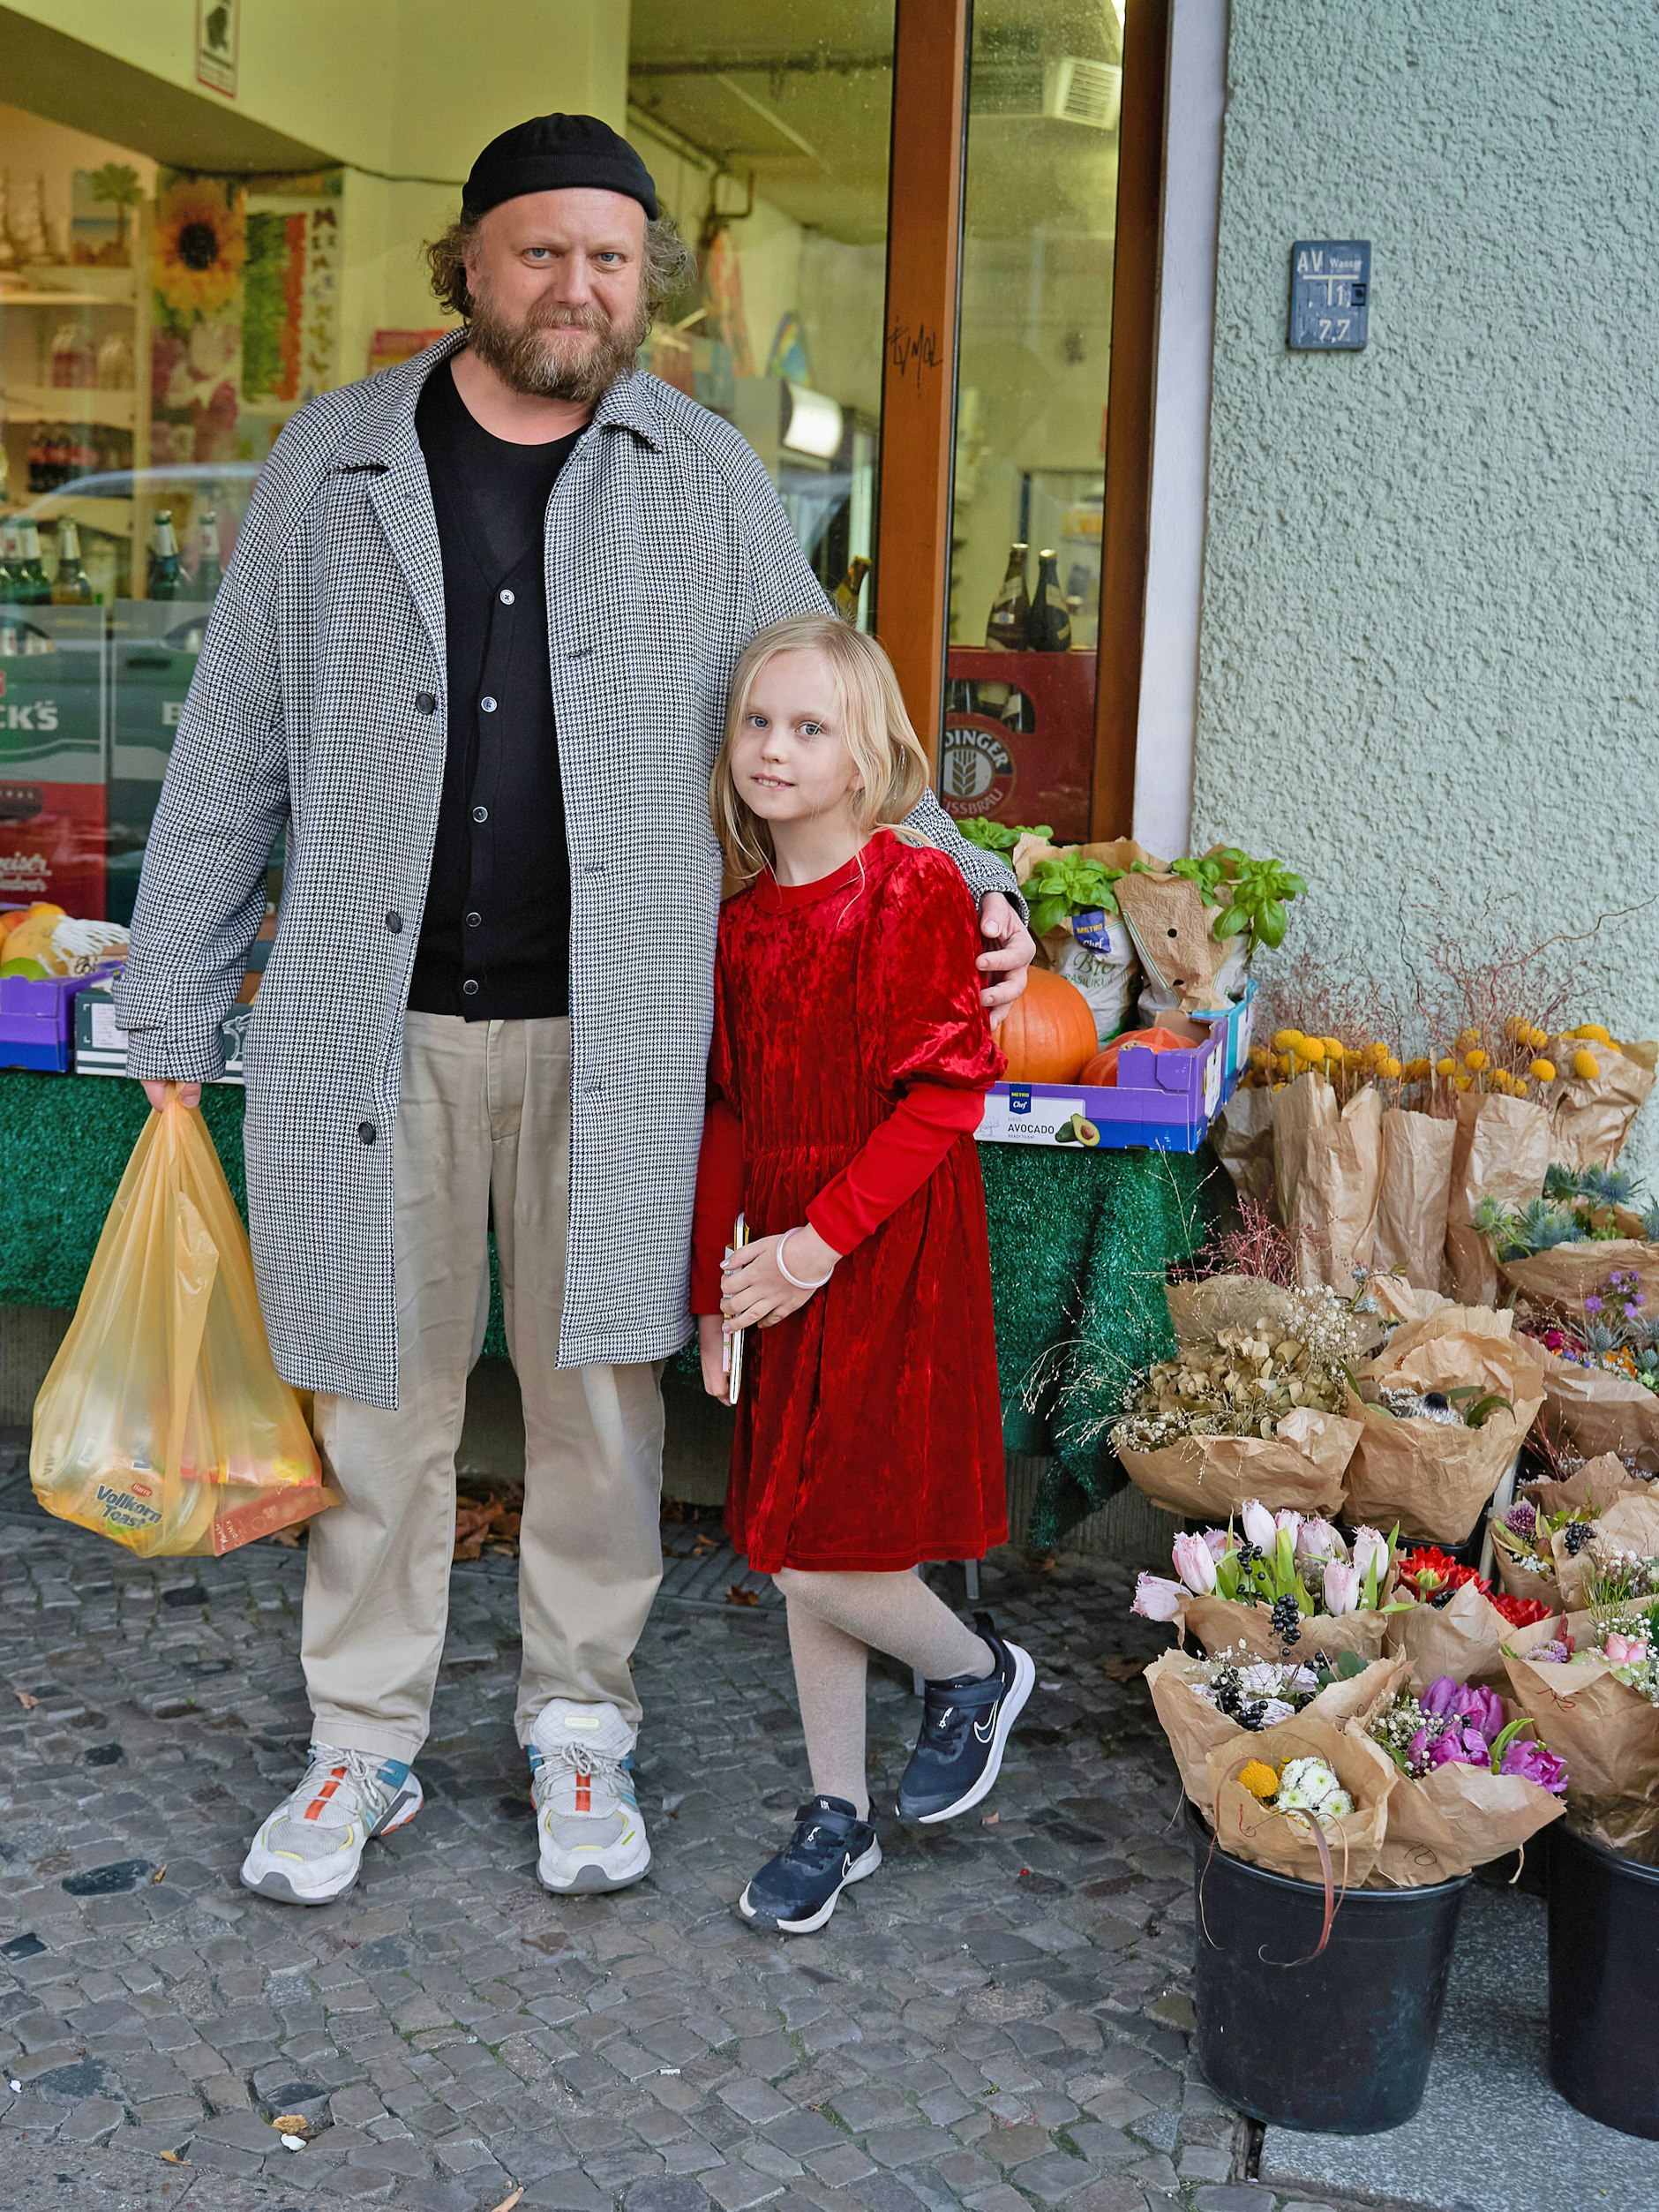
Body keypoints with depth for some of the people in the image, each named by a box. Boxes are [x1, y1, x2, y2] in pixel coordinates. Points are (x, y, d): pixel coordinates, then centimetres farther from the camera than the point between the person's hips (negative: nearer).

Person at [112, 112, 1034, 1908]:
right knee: (378, 1386, 9)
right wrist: (170, 1023, 6)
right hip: (371, 1019, 0)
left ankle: (580, 1722, 29)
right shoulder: (335, 463, 4)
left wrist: (959, 883, -2)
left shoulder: (704, 480, 5)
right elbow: (232, 758, 7)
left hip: (609, 1022, 0)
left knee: (595, 1384, 9)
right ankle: (365, 1739, 28)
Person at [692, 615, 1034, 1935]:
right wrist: (716, 1291, 8)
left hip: (892, 1253, -6)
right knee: (795, 1553, 12)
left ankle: (977, 1672, 24)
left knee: (818, 1560, -7)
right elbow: (728, 1117, 11)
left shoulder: (917, 889, -11)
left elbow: (945, 1095, -14)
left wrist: (822, 1242, -18)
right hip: (784, 1263, 6)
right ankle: (839, 1814, 28)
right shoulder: (742, 921, 7)